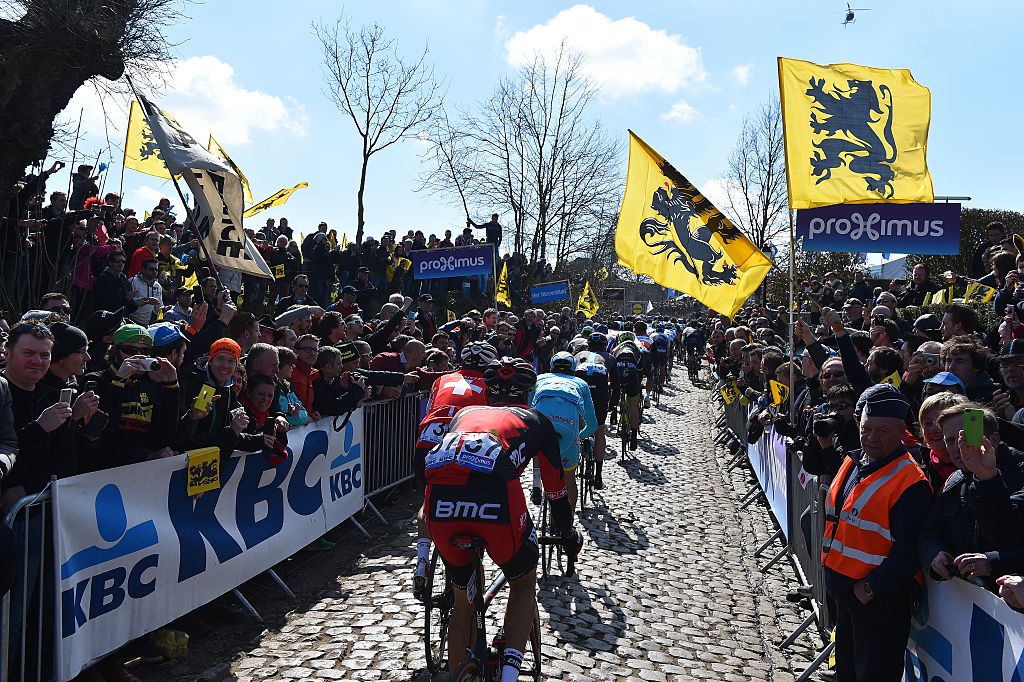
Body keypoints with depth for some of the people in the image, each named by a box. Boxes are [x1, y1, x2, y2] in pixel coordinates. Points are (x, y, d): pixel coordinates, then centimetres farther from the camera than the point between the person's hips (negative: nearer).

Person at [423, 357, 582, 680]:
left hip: (439, 498, 3)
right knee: (524, 584, 25)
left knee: (463, 598, 27)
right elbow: (555, 489, 34)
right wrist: (569, 535, 51)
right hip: (496, 497, -3)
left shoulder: (465, 413, 36)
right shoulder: (536, 420, 29)